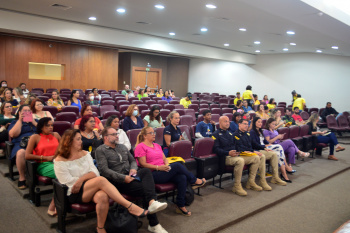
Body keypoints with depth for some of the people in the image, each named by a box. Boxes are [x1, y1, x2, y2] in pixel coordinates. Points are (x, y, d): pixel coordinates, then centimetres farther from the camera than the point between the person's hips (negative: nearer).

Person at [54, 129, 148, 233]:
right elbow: (69, 183, -7)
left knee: (102, 197, -35)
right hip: (74, 194, -4)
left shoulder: (85, 154, 15)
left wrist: (82, 179, -13)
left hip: (91, 189, 4)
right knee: (101, 180, -33)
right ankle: (130, 206, -37)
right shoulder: (60, 160, -1)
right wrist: (88, 176, -4)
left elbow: (95, 173, 5)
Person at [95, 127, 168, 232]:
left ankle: (152, 202, -46)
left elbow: (133, 160, 25)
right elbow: (104, 170, -12)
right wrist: (123, 178, -20)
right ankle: (154, 224, -26)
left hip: (130, 176, 6)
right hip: (116, 181, -6)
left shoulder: (122, 147, 22)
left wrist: (133, 169, -1)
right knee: (143, 188, -27)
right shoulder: (100, 150, 0)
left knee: (146, 171, -28)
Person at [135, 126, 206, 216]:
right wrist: (158, 167, -19)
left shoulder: (157, 145, 23)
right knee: (177, 165, -24)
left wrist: (167, 165, -3)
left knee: (182, 177, -20)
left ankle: (180, 206, -11)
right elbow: (143, 164, -10)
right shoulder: (140, 147, -2)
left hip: (163, 171, 8)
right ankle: (194, 181, -1)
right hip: (152, 175, -8)